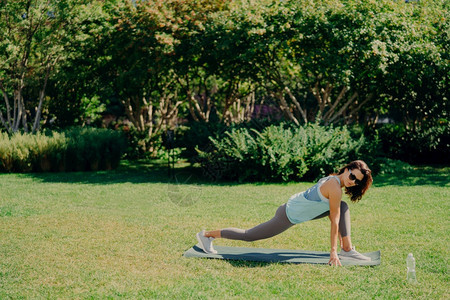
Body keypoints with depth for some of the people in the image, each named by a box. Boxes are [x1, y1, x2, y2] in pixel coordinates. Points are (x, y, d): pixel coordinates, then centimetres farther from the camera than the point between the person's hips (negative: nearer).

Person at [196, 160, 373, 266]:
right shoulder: (335, 188, -23)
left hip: (293, 206, 10)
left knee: (343, 208, 5)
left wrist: (341, 241, 20)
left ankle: (348, 250, 3)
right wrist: (333, 251, -15)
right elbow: (335, 222, -19)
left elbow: (333, 218, 17)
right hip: (288, 217, -10)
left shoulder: (333, 180, 6)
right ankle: (207, 235, 15)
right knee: (250, 236, 2)